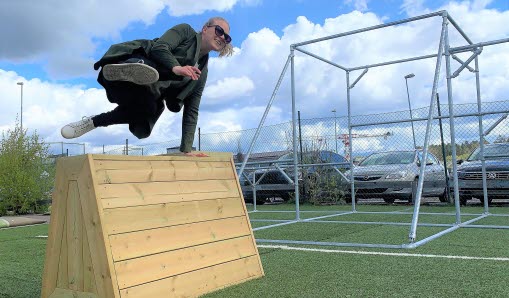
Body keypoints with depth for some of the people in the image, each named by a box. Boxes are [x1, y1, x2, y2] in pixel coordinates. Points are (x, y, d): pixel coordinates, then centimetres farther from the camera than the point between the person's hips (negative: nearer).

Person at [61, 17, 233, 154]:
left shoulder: (201, 73, 17)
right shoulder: (186, 31, 6)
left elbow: (191, 111, 13)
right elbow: (159, 46, -12)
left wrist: (186, 149, 4)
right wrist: (175, 68, -33)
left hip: (148, 95, 5)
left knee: (142, 129, -23)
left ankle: (93, 122, -5)